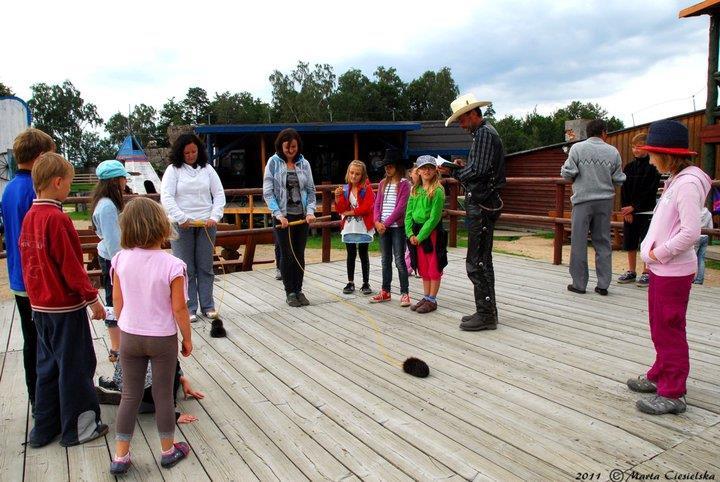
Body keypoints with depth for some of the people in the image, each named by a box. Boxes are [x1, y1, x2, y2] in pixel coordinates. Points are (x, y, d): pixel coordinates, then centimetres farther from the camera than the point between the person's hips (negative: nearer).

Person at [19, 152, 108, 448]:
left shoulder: (29, 217, 6)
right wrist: (92, 298, -11)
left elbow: (28, 262, 12)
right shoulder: (57, 219, -19)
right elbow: (71, 266, -19)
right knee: (75, 367, 5)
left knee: (48, 366, 18)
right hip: (65, 305, -8)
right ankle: (77, 428, 17)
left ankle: (44, 428, 28)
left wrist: (36, 295, 20)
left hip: (40, 305, 8)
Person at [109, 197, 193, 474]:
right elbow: (179, 308, -15)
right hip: (162, 339, -3)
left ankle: (120, 457, 23)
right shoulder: (172, 266, -20)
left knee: (130, 395, 15)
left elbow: (118, 301, 0)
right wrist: (187, 338, -1)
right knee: (163, 395, 12)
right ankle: (168, 451, 28)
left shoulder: (120, 260, -9)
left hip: (129, 337, 3)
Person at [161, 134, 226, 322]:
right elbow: (166, 198, -9)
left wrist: (215, 217, -7)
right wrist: (182, 218, -18)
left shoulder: (207, 169, 8)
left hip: (206, 224, 2)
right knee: (186, 269, 2)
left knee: (206, 267, 7)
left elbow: (219, 194, 6)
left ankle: (208, 306, 18)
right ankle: (189, 308, 12)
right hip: (182, 226, -2)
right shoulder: (173, 170, 0)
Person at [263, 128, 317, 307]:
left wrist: (310, 211, -7)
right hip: (283, 216, -3)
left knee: (300, 255, 9)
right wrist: (279, 214, -15)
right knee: (287, 255, 3)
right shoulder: (273, 162, -3)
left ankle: (299, 290, 21)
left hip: (302, 216, 3)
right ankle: (290, 292, 15)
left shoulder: (304, 163, 5)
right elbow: (267, 192, -6)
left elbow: (311, 190, 8)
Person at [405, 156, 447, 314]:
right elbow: (408, 213, 7)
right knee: (423, 268, 14)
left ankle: (432, 300, 11)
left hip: (432, 232, -6)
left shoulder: (437, 191, -10)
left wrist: (421, 235, -16)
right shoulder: (415, 190, 10)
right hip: (417, 232, 7)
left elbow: (434, 217, -15)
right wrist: (410, 234, -5)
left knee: (434, 268, 2)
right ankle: (426, 297, 25)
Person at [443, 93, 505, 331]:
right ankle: (487, 311, 22)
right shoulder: (484, 132, 20)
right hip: (484, 203, 11)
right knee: (483, 260, 14)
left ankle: (486, 315, 0)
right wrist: (464, 167, 10)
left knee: (476, 262, -7)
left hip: (481, 204, -11)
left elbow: (479, 171, -21)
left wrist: (454, 172, -8)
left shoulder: (484, 133, -11)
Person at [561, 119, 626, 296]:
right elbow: (619, 179, 5)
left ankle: (579, 283, 8)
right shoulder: (612, 151, 2)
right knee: (603, 243, 10)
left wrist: (564, 170, 12)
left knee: (579, 243, 4)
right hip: (605, 201, 2)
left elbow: (568, 173, -10)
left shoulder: (577, 148, -5)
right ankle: (603, 285, 13)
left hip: (583, 200, -2)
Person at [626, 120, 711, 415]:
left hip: (673, 272, -10)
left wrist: (659, 253, -16)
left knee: (669, 331, -1)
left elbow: (691, 231, -25)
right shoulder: (675, 181, 12)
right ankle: (659, 377, 35)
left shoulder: (687, 184, -18)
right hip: (661, 269, 10)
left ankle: (672, 394, 9)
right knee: (660, 329, 20)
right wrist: (652, 252, 6)